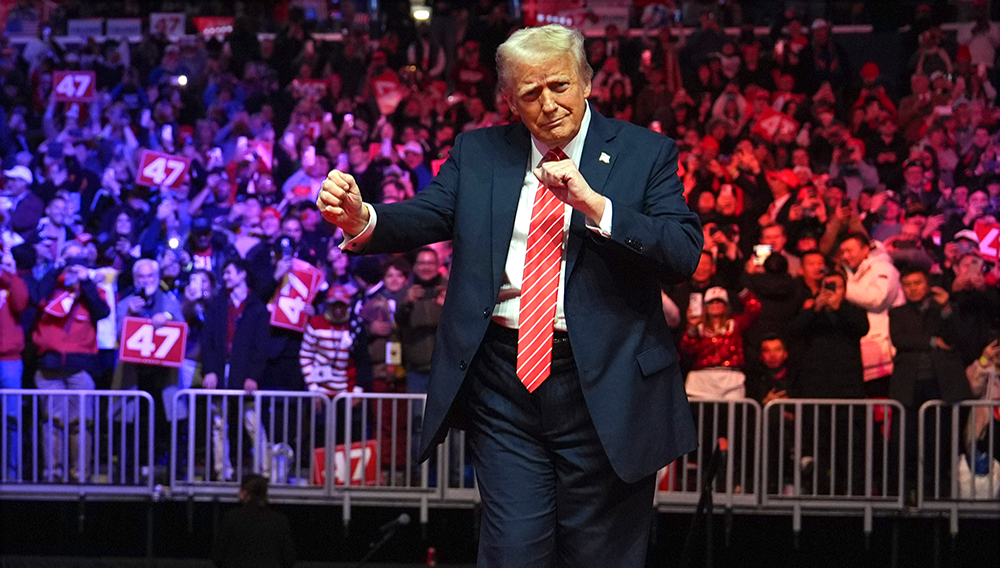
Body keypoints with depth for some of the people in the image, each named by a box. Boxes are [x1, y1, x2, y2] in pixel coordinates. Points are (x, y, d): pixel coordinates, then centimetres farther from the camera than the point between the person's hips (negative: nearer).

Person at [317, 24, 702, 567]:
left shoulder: (645, 154, 2)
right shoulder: (478, 153, 10)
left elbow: (685, 253, -9)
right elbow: (422, 217, -4)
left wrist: (595, 205, -20)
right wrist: (361, 219, -25)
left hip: (601, 384, -1)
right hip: (503, 383, 2)